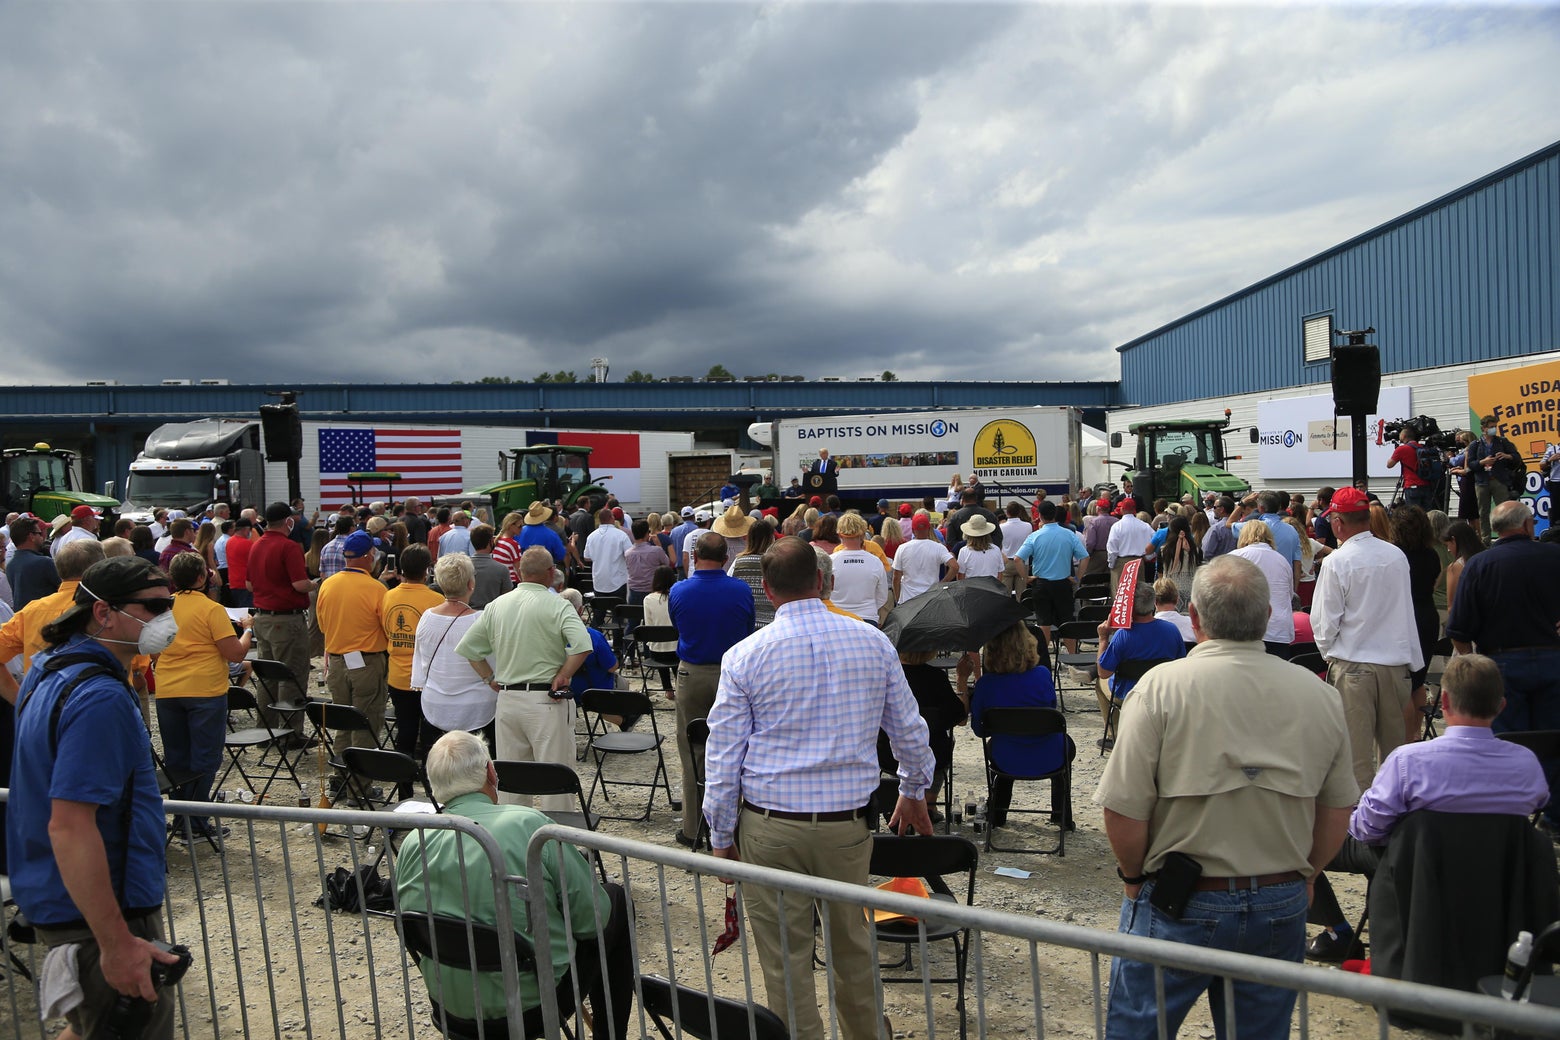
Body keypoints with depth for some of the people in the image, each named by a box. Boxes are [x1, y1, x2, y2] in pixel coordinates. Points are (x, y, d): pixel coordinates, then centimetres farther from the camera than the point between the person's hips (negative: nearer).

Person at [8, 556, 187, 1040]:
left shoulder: (51, 670, 7)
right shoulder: (101, 698, -25)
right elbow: (69, 827, -30)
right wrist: (117, 944, -28)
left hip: (59, 904, 10)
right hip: (103, 913, -10)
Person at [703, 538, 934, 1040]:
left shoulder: (744, 656, -5)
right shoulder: (873, 643, 1)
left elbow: (723, 757, -4)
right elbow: (909, 730, 10)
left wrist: (721, 838, 6)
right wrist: (915, 792, 27)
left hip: (770, 828, -2)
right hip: (848, 823, 3)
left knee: (785, 959, 9)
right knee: (851, 945, 21)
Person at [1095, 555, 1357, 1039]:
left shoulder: (1163, 686, -16)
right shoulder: (1319, 695, -2)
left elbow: (1124, 811, -17)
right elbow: (1338, 810, 6)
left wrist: (1134, 878, 0)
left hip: (1180, 908, -4)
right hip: (1282, 912, 4)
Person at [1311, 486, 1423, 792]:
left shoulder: (1337, 562, -12)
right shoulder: (1397, 555, 3)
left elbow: (1324, 621, -7)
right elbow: (1407, 614, 14)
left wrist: (1328, 653, 11)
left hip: (1353, 666, -5)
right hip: (1395, 661, 5)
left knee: (1357, 751, 1)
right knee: (1395, 745, 15)